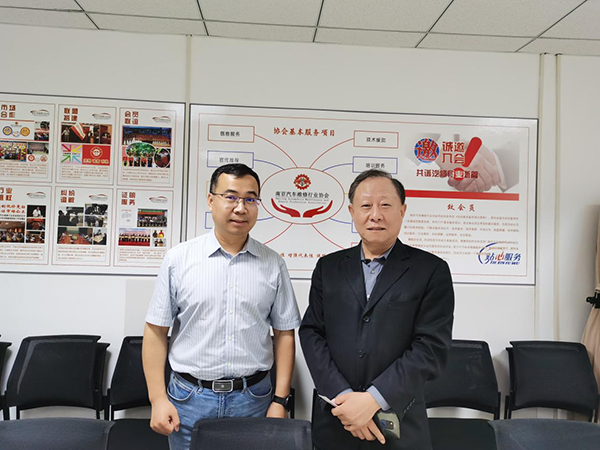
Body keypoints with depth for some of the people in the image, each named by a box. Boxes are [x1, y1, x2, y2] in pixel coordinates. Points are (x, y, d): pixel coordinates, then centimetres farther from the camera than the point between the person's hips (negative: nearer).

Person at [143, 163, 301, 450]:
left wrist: (280, 401, -1)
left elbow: (284, 334, 3)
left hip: (253, 399, 1)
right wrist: (158, 399, -4)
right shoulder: (178, 259, -3)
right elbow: (156, 330, -1)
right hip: (189, 399, 0)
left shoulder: (273, 265, -1)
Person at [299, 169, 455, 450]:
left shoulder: (431, 270, -4)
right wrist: (342, 396, -12)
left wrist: (373, 399, -17)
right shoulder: (328, 267, 4)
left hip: (399, 426, -2)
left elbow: (432, 346, -10)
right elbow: (311, 333, 0)